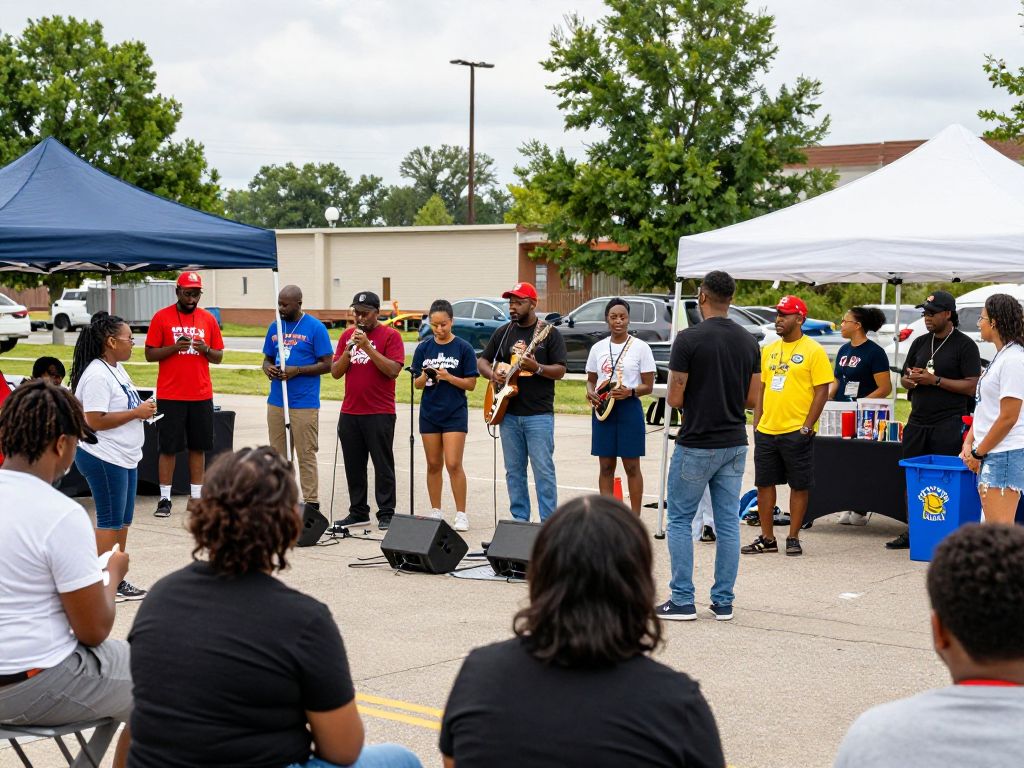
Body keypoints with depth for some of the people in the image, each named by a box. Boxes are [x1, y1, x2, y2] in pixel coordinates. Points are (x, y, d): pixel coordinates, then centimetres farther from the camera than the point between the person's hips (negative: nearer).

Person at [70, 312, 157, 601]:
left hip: (125, 457, 10)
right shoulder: (97, 376, -20)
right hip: (104, 458, -10)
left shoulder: (117, 369, 12)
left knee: (123, 521, 14)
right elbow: (96, 421, -25)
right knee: (110, 521, -2)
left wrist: (142, 409, 5)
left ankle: (117, 579, 22)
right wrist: (137, 413, -20)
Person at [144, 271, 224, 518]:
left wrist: (206, 350, -10)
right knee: (169, 447, 0)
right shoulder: (162, 317, -1)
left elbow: (219, 357, 11)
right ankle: (164, 498, 6)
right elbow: (150, 354, -2)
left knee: (199, 447, 6)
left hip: (201, 395, 3)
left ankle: (195, 498, 13)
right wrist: (175, 347, -17)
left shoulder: (208, 319, 8)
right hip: (170, 395, -3)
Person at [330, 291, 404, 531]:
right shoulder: (347, 335, 12)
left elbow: (393, 370, -15)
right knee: (353, 466, 8)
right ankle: (358, 512, 16)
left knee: (383, 465, -1)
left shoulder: (390, 335, -3)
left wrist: (367, 346, -19)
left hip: (380, 414, -5)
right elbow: (336, 372, 8)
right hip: (350, 412, 5)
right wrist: (349, 349, -9)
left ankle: (386, 514, 3)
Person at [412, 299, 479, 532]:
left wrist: (448, 377, -19)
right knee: (433, 465, 9)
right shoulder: (424, 348, 4)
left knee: (453, 464, -9)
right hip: (429, 413, 3)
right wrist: (425, 377, -15)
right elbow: (417, 384, 7)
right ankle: (435, 512, 18)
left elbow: (471, 384, -5)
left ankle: (461, 514, -2)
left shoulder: (463, 348, -4)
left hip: (455, 414, -3)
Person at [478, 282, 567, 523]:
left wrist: (537, 368, -24)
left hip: (539, 414, -5)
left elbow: (560, 370, -6)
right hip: (508, 413, 5)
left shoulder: (549, 333, -1)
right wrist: (493, 374, -5)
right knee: (514, 471, 8)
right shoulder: (503, 332, 12)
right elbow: (483, 361, 16)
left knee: (543, 470, -7)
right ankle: (519, 519, 16)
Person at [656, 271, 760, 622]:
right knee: (727, 523, 9)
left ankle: (682, 601, 4)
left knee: (680, 520, 6)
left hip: (696, 445, -5)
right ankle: (723, 602, 12)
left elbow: (674, 398, -12)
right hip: (734, 445, 5)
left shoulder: (689, 339, -14)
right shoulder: (749, 342, 4)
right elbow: (752, 398, 7)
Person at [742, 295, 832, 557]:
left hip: (796, 432, -6)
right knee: (764, 484, 8)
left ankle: (793, 538, 13)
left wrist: (807, 427, -14)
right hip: (766, 431, 6)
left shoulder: (813, 351, -7)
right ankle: (767, 538, 17)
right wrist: (757, 423, 9)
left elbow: (822, 391, -9)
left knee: (799, 486, 4)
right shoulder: (769, 350, 12)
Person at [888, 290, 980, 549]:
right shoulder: (920, 343, 15)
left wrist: (935, 380, -15)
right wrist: (911, 380, -2)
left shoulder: (964, 345, -3)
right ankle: (911, 532, 14)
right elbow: (905, 379, 22)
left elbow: (971, 386, -10)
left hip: (948, 423, -6)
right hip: (918, 421, 6)